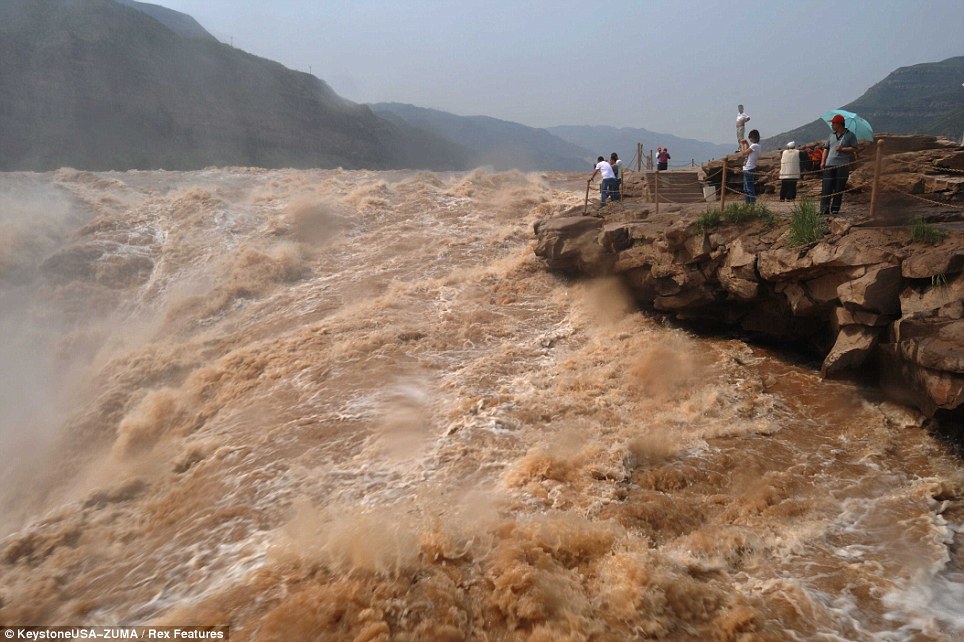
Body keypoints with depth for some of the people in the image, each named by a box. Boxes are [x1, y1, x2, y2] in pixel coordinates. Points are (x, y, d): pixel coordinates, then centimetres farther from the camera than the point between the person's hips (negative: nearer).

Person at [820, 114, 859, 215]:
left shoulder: (850, 135, 3)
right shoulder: (832, 135, 17)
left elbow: (854, 149, -2)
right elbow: (826, 148, 18)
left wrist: (842, 149, -14)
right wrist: (823, 161, 6)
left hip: (843, 165, -3)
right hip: (830, 165, 4)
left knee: (839, 188, -2)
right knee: (826, 187, -7)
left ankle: (835, 209, 3)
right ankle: (824, 209, -10)